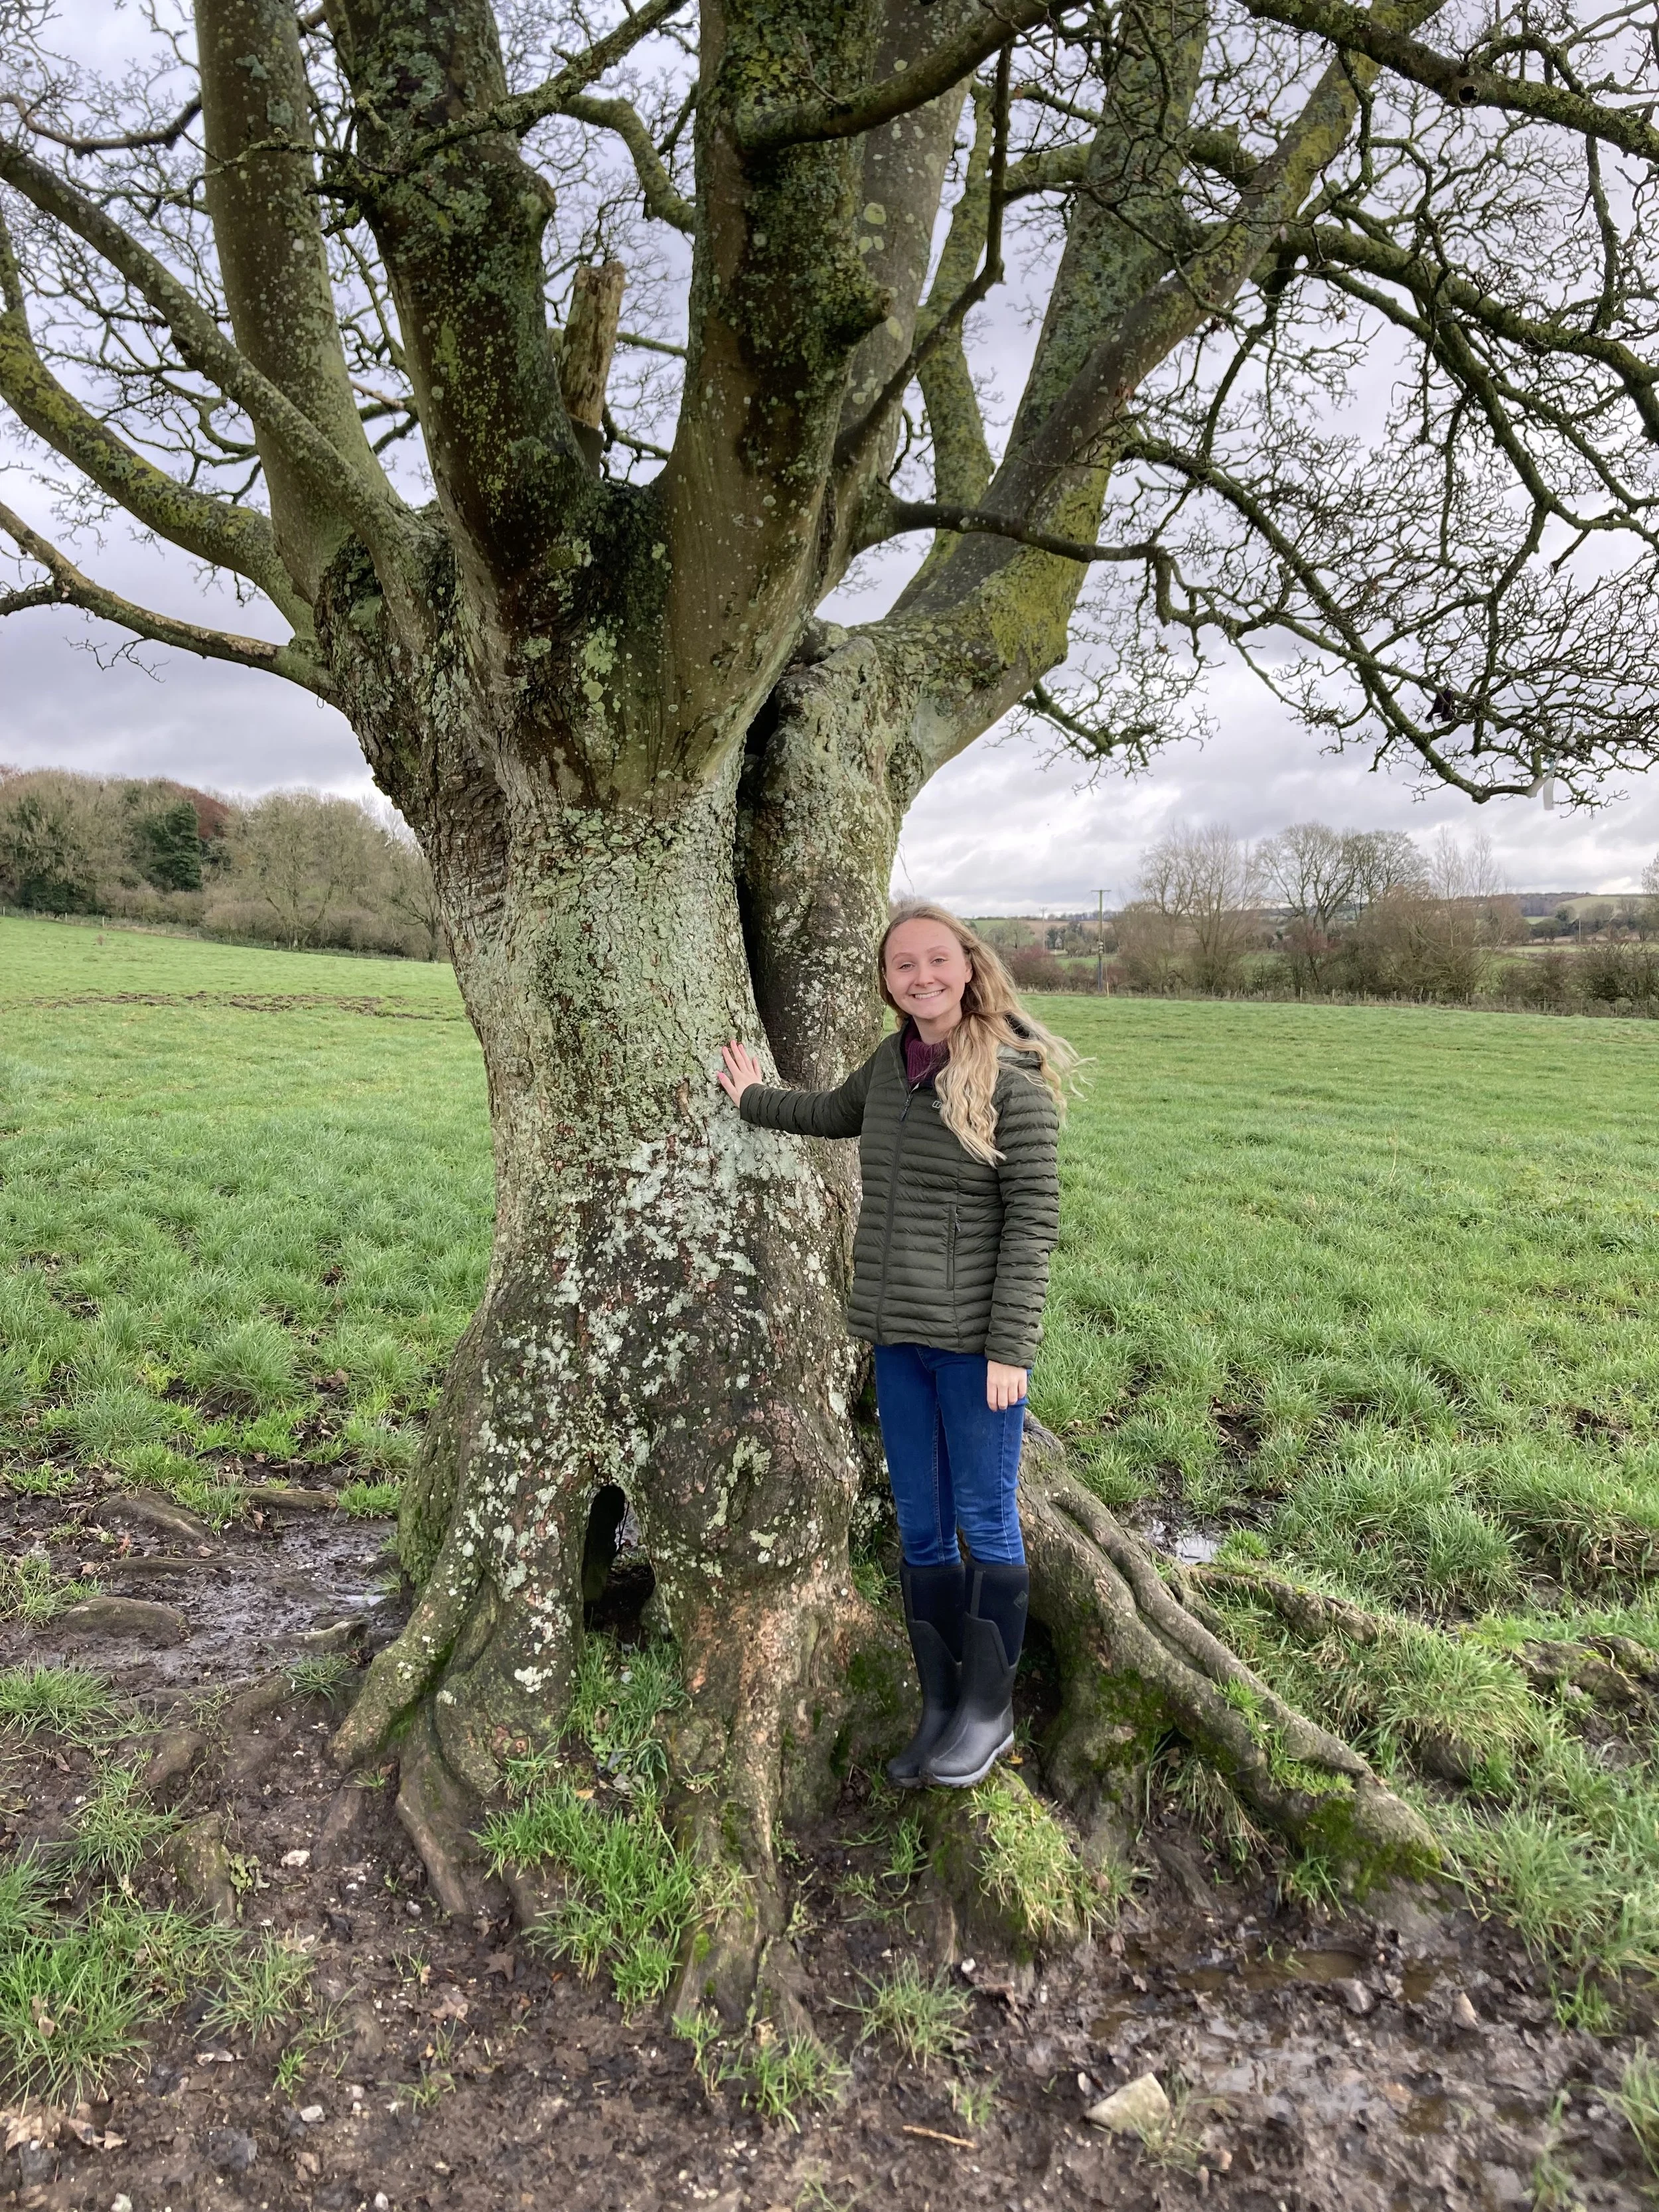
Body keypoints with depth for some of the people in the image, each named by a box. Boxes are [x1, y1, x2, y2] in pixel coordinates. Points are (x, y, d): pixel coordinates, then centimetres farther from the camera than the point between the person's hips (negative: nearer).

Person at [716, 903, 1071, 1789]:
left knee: (985, 1521, 7)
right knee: (920, 1528, 14)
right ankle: (939, 1704, 30)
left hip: (974, 1343, -6)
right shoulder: (892, 1061, 6)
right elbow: (837, 1113, 30)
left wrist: (1010, 1348, -16)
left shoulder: (1015, 1077, -13)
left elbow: (1032, 1219, -14)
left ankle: (989, 1709, 26)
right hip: (899, 1335, 6)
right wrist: (754, 1100, 37)